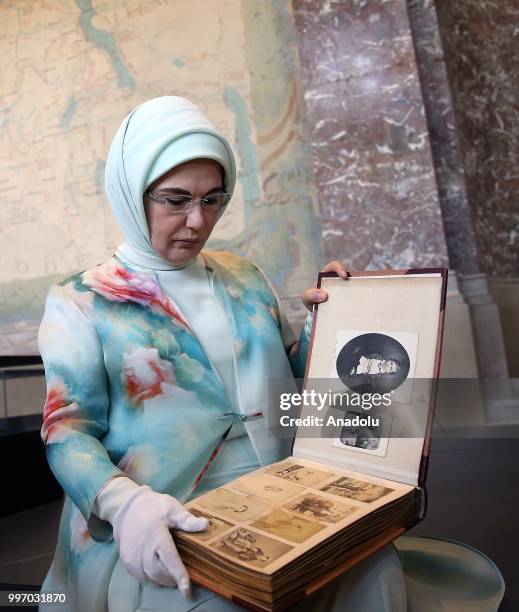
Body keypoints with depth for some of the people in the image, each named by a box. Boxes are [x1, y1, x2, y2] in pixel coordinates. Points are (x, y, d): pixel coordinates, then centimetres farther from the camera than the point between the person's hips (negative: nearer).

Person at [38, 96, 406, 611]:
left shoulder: (244, 278, 12)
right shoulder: (80, 301, 1)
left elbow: (291, 372, 20)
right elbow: (69, 429, -7)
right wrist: (123, 501, -26)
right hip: (161, 533, -4)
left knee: (374, 566, -18)